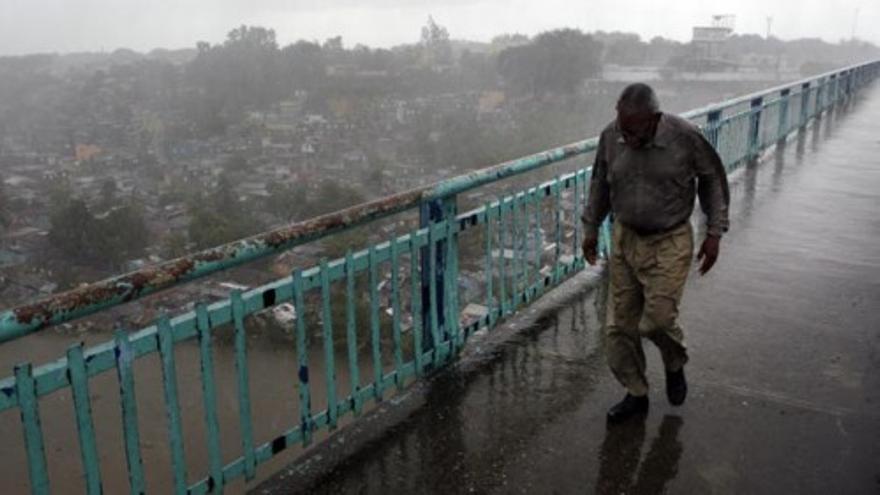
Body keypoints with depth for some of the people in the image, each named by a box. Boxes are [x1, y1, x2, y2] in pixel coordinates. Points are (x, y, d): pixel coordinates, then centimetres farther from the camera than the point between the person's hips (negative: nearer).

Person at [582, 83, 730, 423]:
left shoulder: (686, 137, -17)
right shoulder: (611, 137, -9)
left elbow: (712, 179, -1)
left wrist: (715, 233, -2)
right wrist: (590, 229, 13)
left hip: (670, 243, -3)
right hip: (625, 239, 4)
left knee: (657, 319, -11)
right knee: (620, 325, 5)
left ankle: (675, 366, 24)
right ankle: (636, 394, 25)